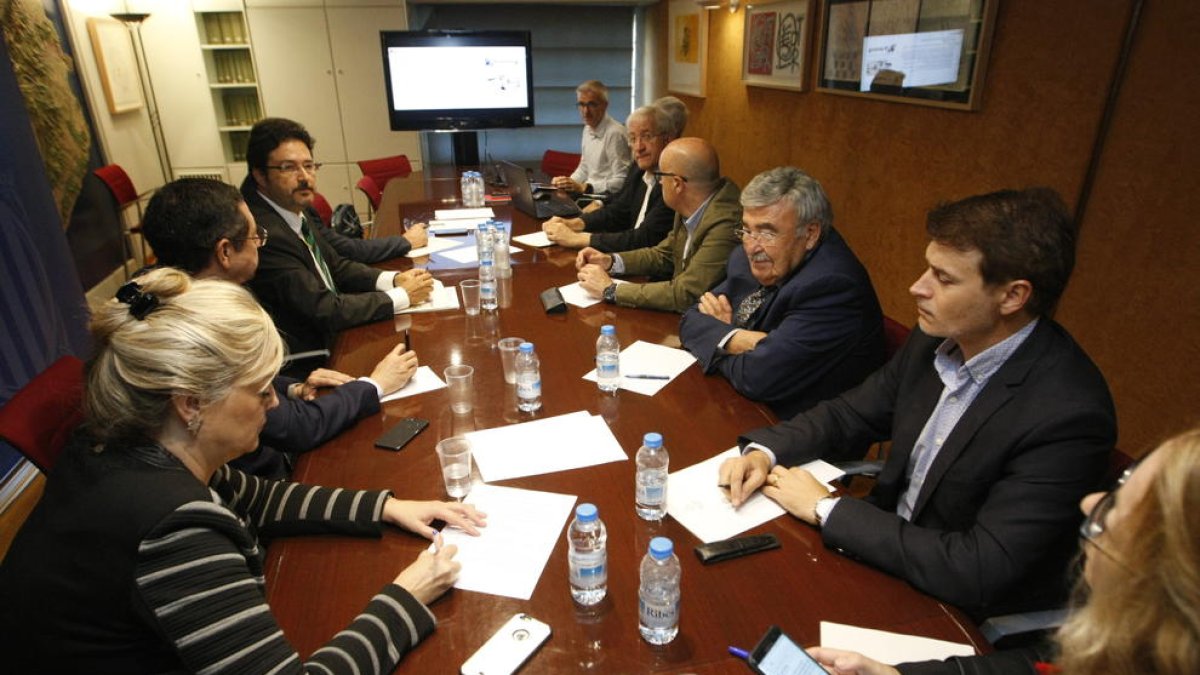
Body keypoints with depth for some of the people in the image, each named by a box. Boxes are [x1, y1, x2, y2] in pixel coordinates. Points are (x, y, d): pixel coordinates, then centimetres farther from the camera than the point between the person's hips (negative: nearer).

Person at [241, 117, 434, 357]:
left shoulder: (295, 209, 1)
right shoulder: (264, 235, -24)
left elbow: (336, 266, 10)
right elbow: (325, 311, -23)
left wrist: (393, 279, -6)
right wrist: (402, 296, -15)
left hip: (332, 334, 7)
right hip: (311, 353, -7)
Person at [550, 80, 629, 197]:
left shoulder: (615, 133, -15)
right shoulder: (588, 129, 13)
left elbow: (621, 181, -20)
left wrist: (584, 187, -24)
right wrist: (569, 183, 5)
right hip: (590, 195, 8)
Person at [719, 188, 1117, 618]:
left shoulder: (1070, 415, -28)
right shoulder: (937, 339, -7)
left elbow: (980, 574, -29)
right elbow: (850, 414, 5)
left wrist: (825, 509, -23)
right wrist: (763, 452, -13)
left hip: (966, 618, -5)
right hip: (889, 546, 6)